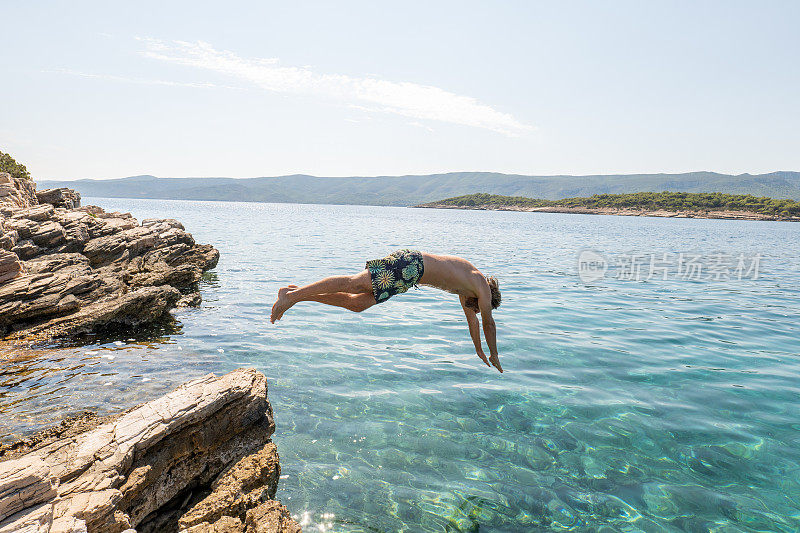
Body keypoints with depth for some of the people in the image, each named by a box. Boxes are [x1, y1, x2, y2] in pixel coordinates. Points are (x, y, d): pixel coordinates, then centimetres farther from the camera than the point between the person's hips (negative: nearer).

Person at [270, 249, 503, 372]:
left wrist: (479, 351, 49)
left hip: (411, 264, 8)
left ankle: (298, 293, -3)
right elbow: (488, 322, 13)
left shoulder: (465, 286, 32)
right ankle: (293, 294, -24)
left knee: (357, 303, 1)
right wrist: (494, 355, 27)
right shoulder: (482, 287, 9)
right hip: (410, 266, -8)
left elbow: (471, 317, 42)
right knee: (353, 283, -18)